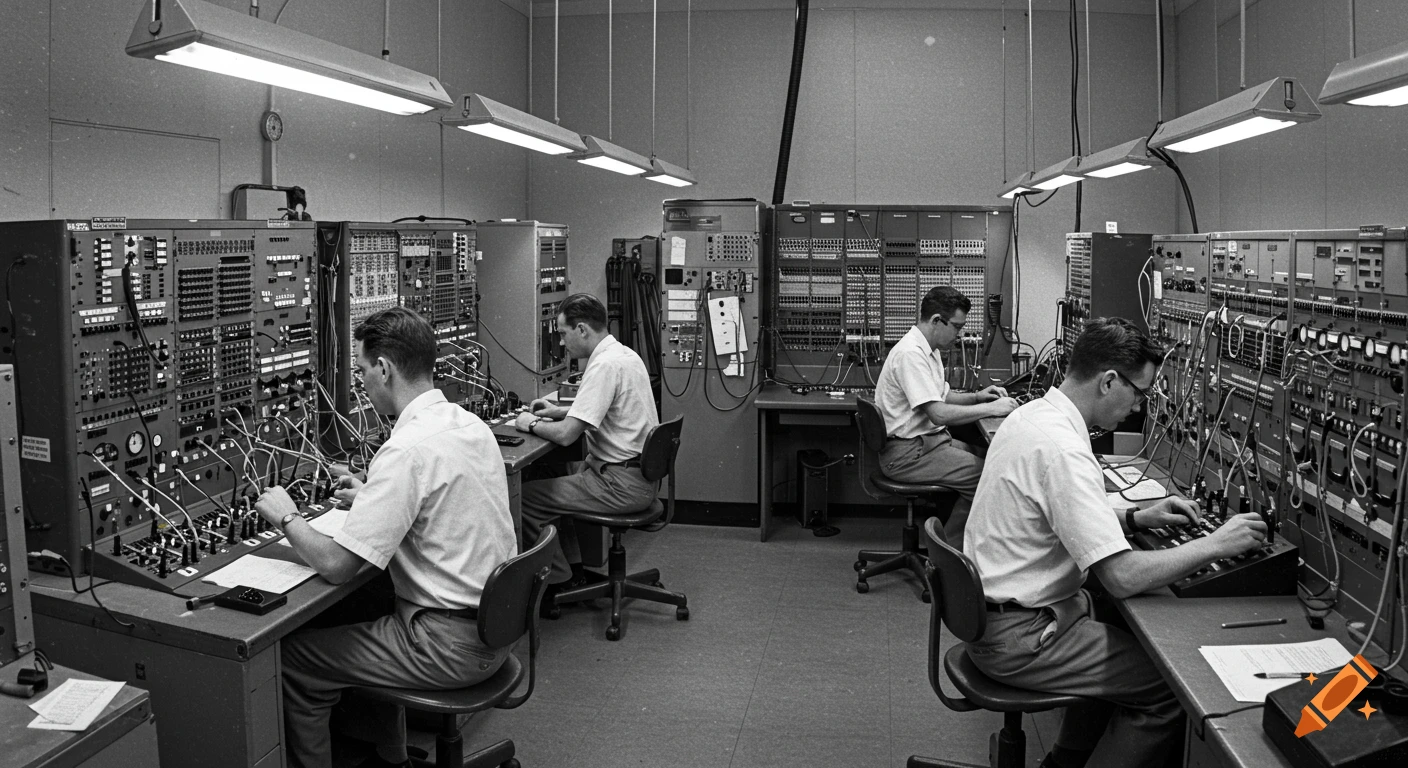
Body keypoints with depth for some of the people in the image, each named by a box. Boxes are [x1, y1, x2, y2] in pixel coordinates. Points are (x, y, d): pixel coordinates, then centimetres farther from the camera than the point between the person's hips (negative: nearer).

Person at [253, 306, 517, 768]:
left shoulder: (408, 450, -23)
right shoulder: (470, 424, 5)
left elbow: (336, 565, -22)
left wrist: (286, 518, -4)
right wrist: (372, 497, 23)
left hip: (451, 644, -9)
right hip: (491, 624, 9)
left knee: (295, 663, -1)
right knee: (358, 619, 30)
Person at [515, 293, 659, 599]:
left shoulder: (605, 365, -21)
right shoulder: (623, 354, 10)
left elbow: (566, 435, -23)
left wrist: (531, 424, -4)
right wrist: (559, 411, 16)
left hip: (622, 482, -11)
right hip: (639, 472, 11)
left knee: (525, 497, -9)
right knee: (547, 473, 23)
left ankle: (558, 584, 6)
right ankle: (573, 569, 25)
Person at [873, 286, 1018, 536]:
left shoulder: (928, 351, 13)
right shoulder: (911, 354, -21)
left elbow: (941, 397, 26)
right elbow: (939, 414, -27)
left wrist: (977, 396, 8)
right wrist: (990, 409, -18)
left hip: (927, 441, 11)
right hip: (907, 454, -11)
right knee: (985, 476, -17)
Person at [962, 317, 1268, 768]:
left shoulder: (1033, 413, 5)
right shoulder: (1063, 451, -26)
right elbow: (1122, 577, -27)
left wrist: (1137, 519, 9)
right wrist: (1215, 545, -16)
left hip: (991, 608, 10)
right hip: (1016, 637, -10)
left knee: (1130, 642, 25)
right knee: (1172, 687, -8)